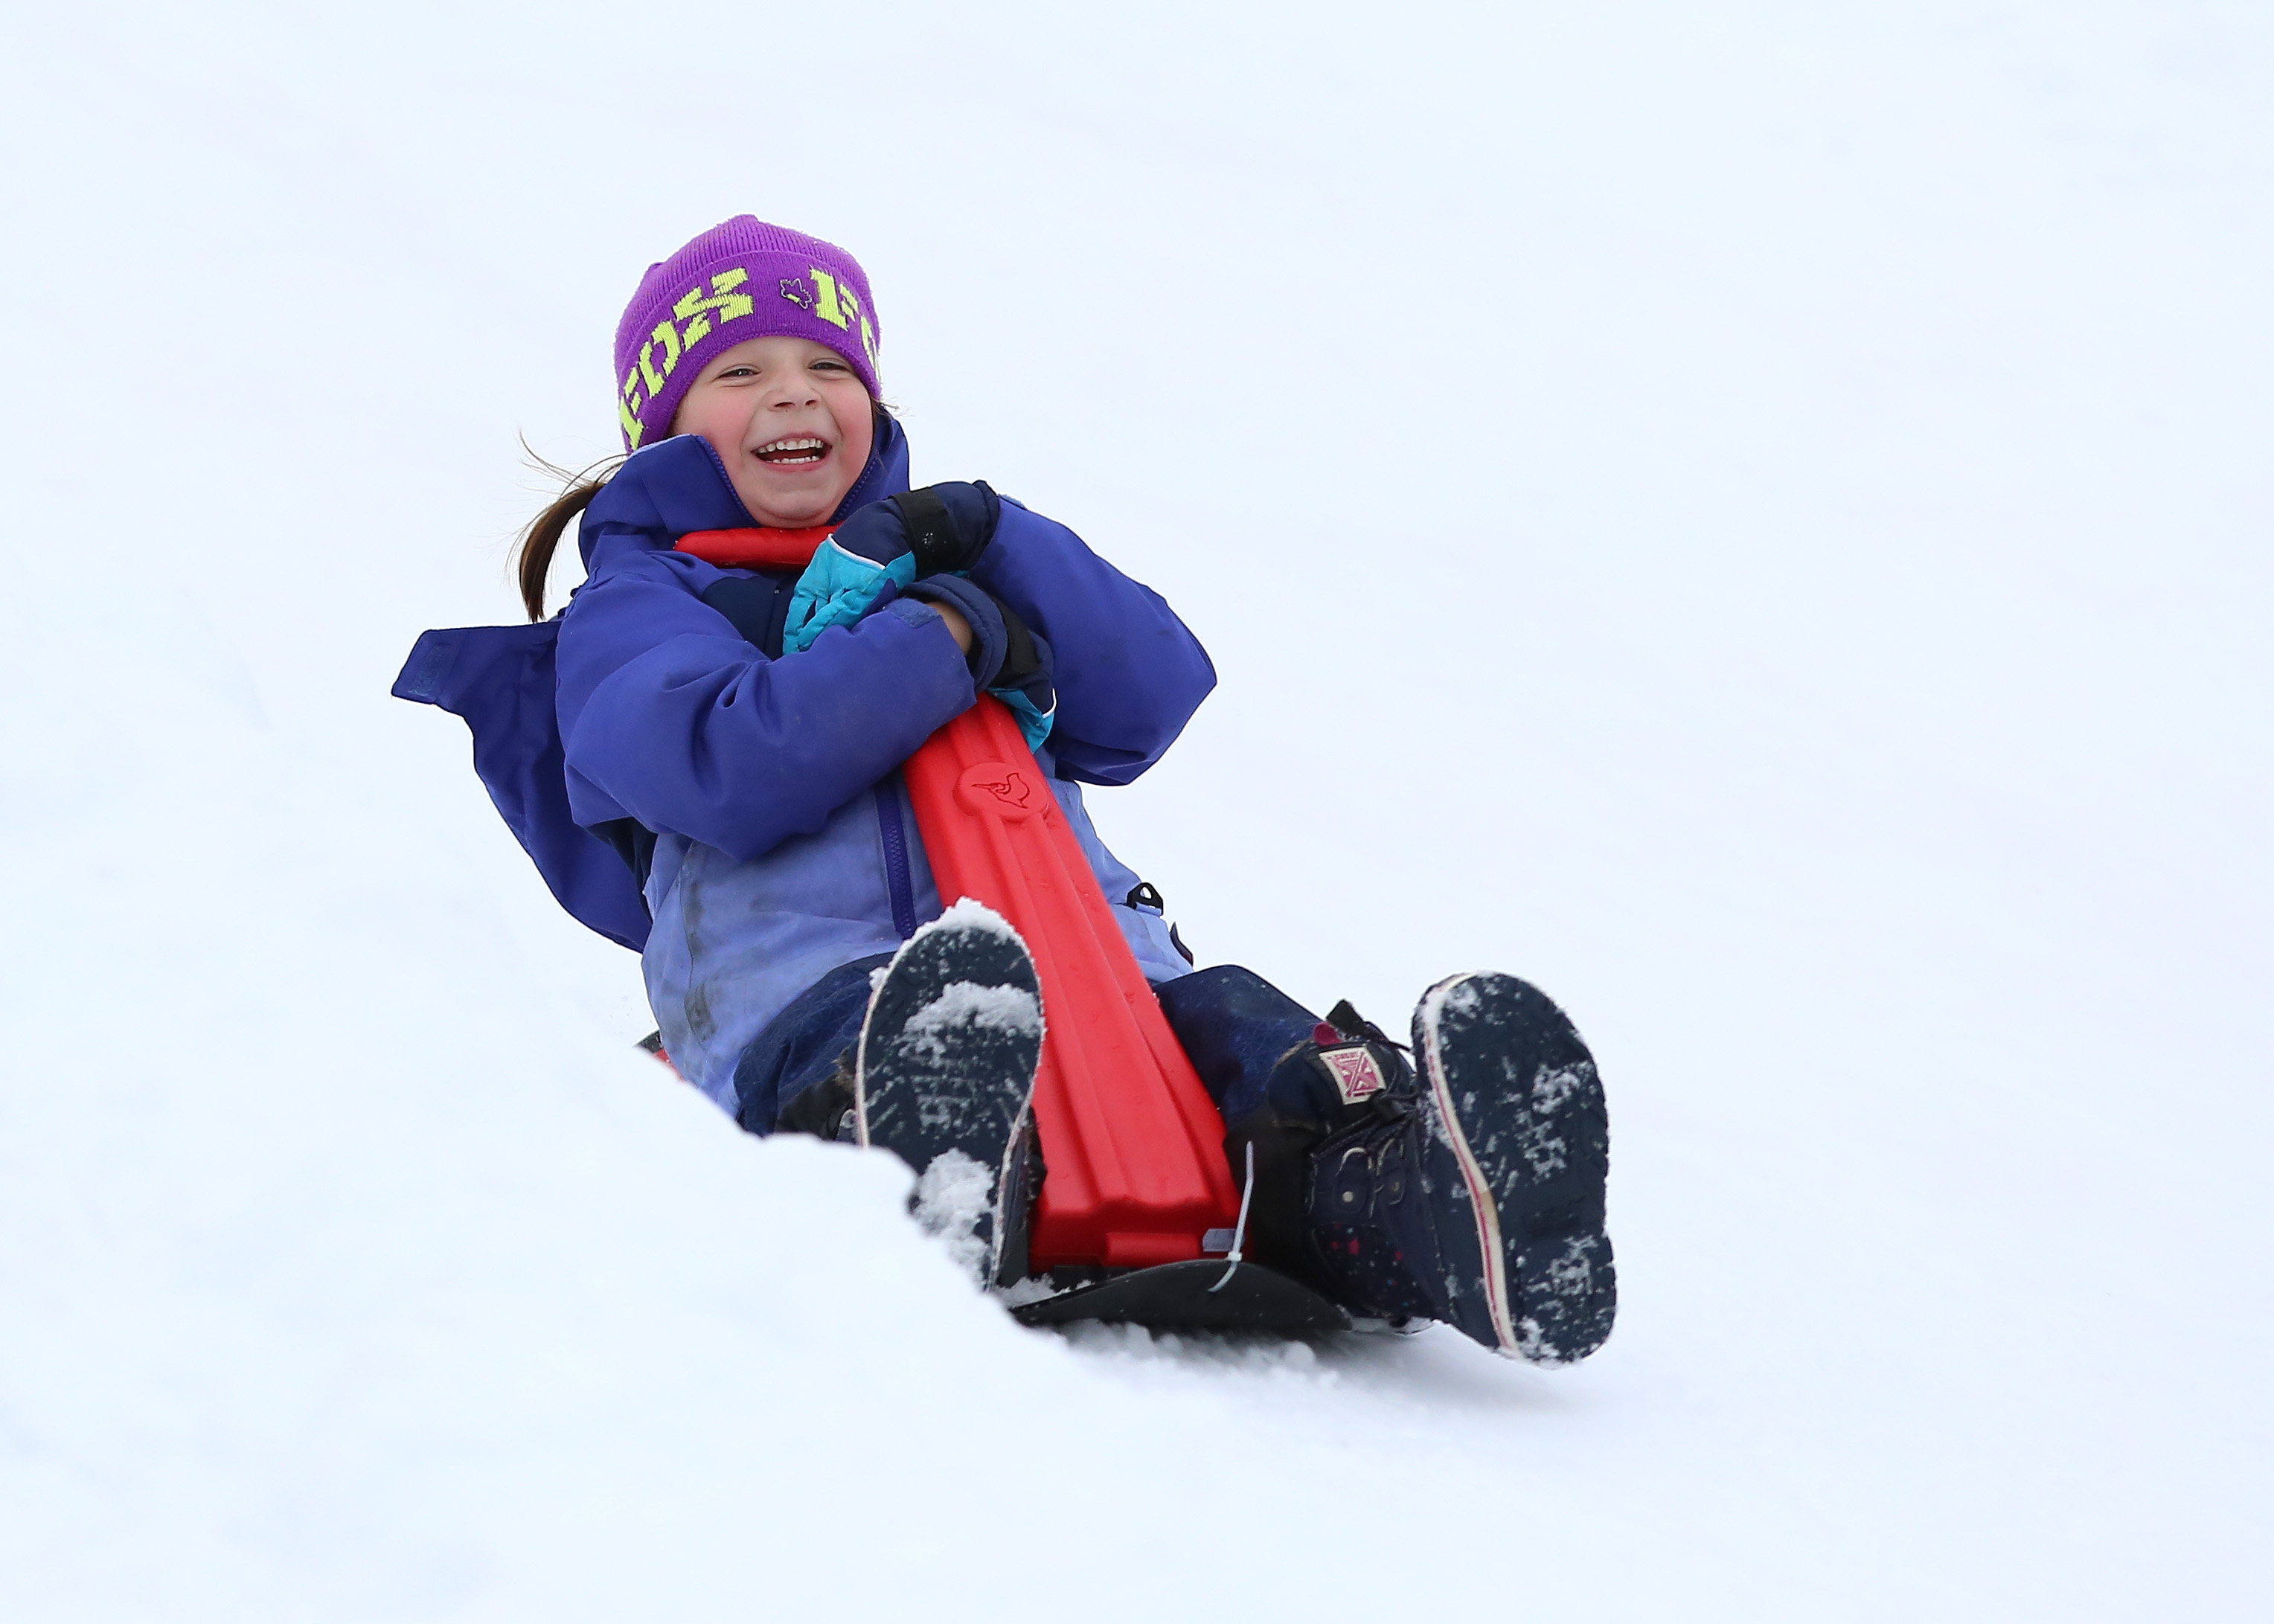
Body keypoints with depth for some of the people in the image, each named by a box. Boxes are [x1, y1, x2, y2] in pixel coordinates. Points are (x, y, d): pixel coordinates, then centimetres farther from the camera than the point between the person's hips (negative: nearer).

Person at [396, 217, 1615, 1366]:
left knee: (1228, 1031, -32)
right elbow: (723, 765, -2)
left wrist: (994, 551, 5)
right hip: (801, 969, -4)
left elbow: (1149, 701, 19)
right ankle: (929, 1192, -78)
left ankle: (1415, 1199, -62)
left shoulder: (935, 560, 38)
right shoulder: (633, 604, 24)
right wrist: (934, 642, -4)